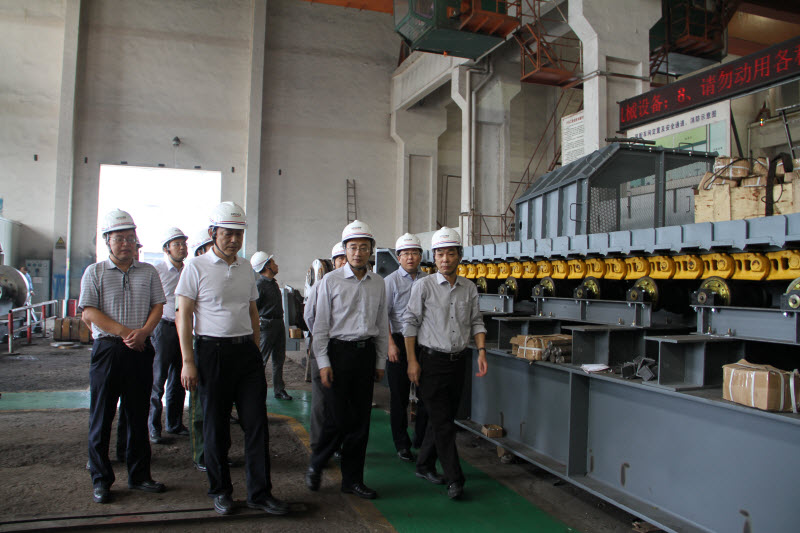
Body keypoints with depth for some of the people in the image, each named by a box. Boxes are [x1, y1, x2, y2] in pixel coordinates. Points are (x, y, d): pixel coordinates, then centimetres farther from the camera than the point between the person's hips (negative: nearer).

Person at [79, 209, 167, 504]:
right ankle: (101, 479, 15)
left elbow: (158, 306, 7)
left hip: (141, 350, 3)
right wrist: (124, 332, -14)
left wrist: (142, 332, -11)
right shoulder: (94, 272, 3)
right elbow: (89, 312, -5)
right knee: (101, 416, 3)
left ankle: (139, 475, 20)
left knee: (139, 415, 9)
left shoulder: (148, 272, 12)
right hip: (107, 349, -2)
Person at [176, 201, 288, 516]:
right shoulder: (196, 267, -3)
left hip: (246, 351, 4)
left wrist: (255, 350, 14)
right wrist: (188, 361, -10)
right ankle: (220, 491, 24)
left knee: (257, 422, 2)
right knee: (216, 426, 7)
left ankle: (259, 493, 13)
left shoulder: (246, 268, 12)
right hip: (212, 351, -4)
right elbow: (184, 315, -5)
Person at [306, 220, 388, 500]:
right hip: (339, 351, -4)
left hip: (366, 352, 4)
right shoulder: (331, 281, -2)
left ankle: (352, 479, 19)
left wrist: (380, 362, 12)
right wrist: (323, 363, -8)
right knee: (339, 418, -4)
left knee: (361, 420, 7)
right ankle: (316, 466, 22)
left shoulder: (378, 283, 9)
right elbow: (320, 325, -3)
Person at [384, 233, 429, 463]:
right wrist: (391, 344, -13)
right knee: (399, 395, 5)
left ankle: (422, 440, 23)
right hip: (399, 341, -3)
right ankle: (402, 445, 18)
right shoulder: (390, 281, -1)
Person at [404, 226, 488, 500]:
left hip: (458, 360, 5)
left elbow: (476, 322, 12)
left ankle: (424, 465, 30)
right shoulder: (423, 286, -7)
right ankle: (454, 479, 3)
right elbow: (410, 322, -5)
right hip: (432, 361, -4)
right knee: (442, 422, -4)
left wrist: (481, 351, -2)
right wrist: (412, 361, -8)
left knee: (444, 417, 13)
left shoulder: (469, 288, 5)